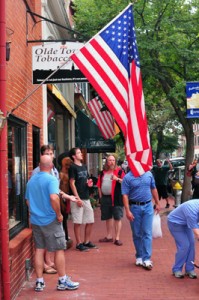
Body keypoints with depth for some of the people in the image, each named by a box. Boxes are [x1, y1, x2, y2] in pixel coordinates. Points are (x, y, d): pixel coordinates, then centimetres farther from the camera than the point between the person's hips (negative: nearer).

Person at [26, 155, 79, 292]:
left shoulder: (31, 180, 7)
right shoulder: (51, 179, -15)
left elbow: (28, 200, 15)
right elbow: (54, 198, -29)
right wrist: (59, 214, -17)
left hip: (35, 220, 7)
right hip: (50, 220, -6)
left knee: (39, 250, 12)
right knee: (59, 250, 5)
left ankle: (39, 282, 16)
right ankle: (62, 281, 14)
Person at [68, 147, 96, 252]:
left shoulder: (84, 166, 14)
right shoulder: (72, 167, -8)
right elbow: (72, 183, -12)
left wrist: (89, 183, 0)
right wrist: (78, 198, -16)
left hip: (86, 198, 8)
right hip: (78, 199, -8)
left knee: (90, 221, 11)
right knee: (78, 222, -1)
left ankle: (87, 241, 24)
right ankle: (79, 244, 9)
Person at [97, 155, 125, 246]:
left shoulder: (119, 171, -2)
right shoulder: (103, 172, 12)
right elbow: (99, 185, 16)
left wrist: (117, 179, -23)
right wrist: (100, 196, 9)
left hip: (116, 198, -5)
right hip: (105, 198, 5)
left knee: (117, 218, -2)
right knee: (108, 218, 14)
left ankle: (117, 238, 2)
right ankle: (109, 236, 25)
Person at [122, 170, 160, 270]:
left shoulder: (149, 174, 3)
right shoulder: (127, 177, -8)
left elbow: (153, 189, 13)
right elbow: (125, 195, -10)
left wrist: (157, 203, 15)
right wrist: (127, 211, -17)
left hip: (148, 206, 2)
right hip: (134, 207, -2)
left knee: (147, 233, -2)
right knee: (137, 234, 8)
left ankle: (146, 259, -1)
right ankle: (139, 257, 22)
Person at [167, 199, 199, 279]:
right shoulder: (192, 212, -40)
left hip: (186, 222, 7)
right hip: (175, 222, -7)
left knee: (191, 244, -3)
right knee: (184, 246, -14)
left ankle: (189, 269, 8)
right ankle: (176, 269, 2)